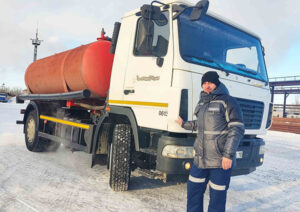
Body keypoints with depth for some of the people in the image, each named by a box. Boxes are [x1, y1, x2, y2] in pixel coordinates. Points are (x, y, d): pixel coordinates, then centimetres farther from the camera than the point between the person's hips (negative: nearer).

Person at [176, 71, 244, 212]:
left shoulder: (227, 101, -8)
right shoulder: (202, 102, 15)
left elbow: (237, 128, -13)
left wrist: (228, 154, -19)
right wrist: (184, 124, 24)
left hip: (221, 161, -7)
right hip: (200, 158, 7)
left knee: (217, 196, 4)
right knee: (194, 189, 16)